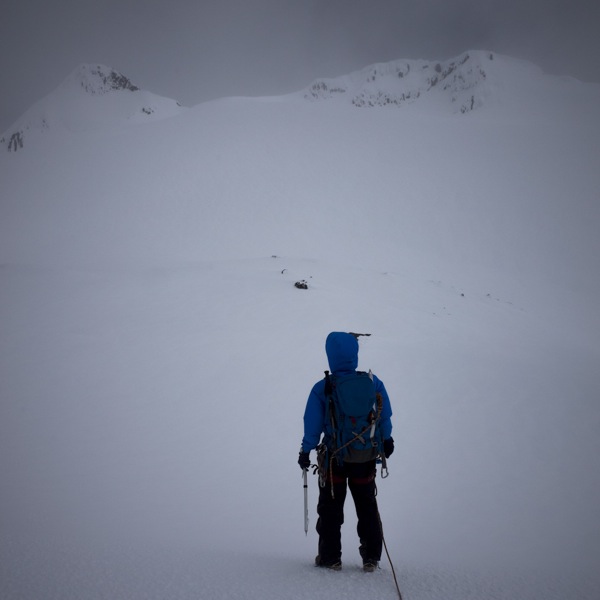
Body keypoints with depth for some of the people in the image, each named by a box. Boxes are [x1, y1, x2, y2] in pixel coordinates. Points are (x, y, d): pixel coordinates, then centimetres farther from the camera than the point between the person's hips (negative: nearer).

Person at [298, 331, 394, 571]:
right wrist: (386, 441, 18)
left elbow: (312, 425, -8)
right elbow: (385, 416, 3)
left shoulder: (322, 389, -13)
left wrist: (306, 452, 4)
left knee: (330, 508, 13)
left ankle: (330, 556, 15)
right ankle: (371, 556, 19)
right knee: (367, 508, 17)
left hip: (333, 457, -2)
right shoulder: (373, 383, -7)